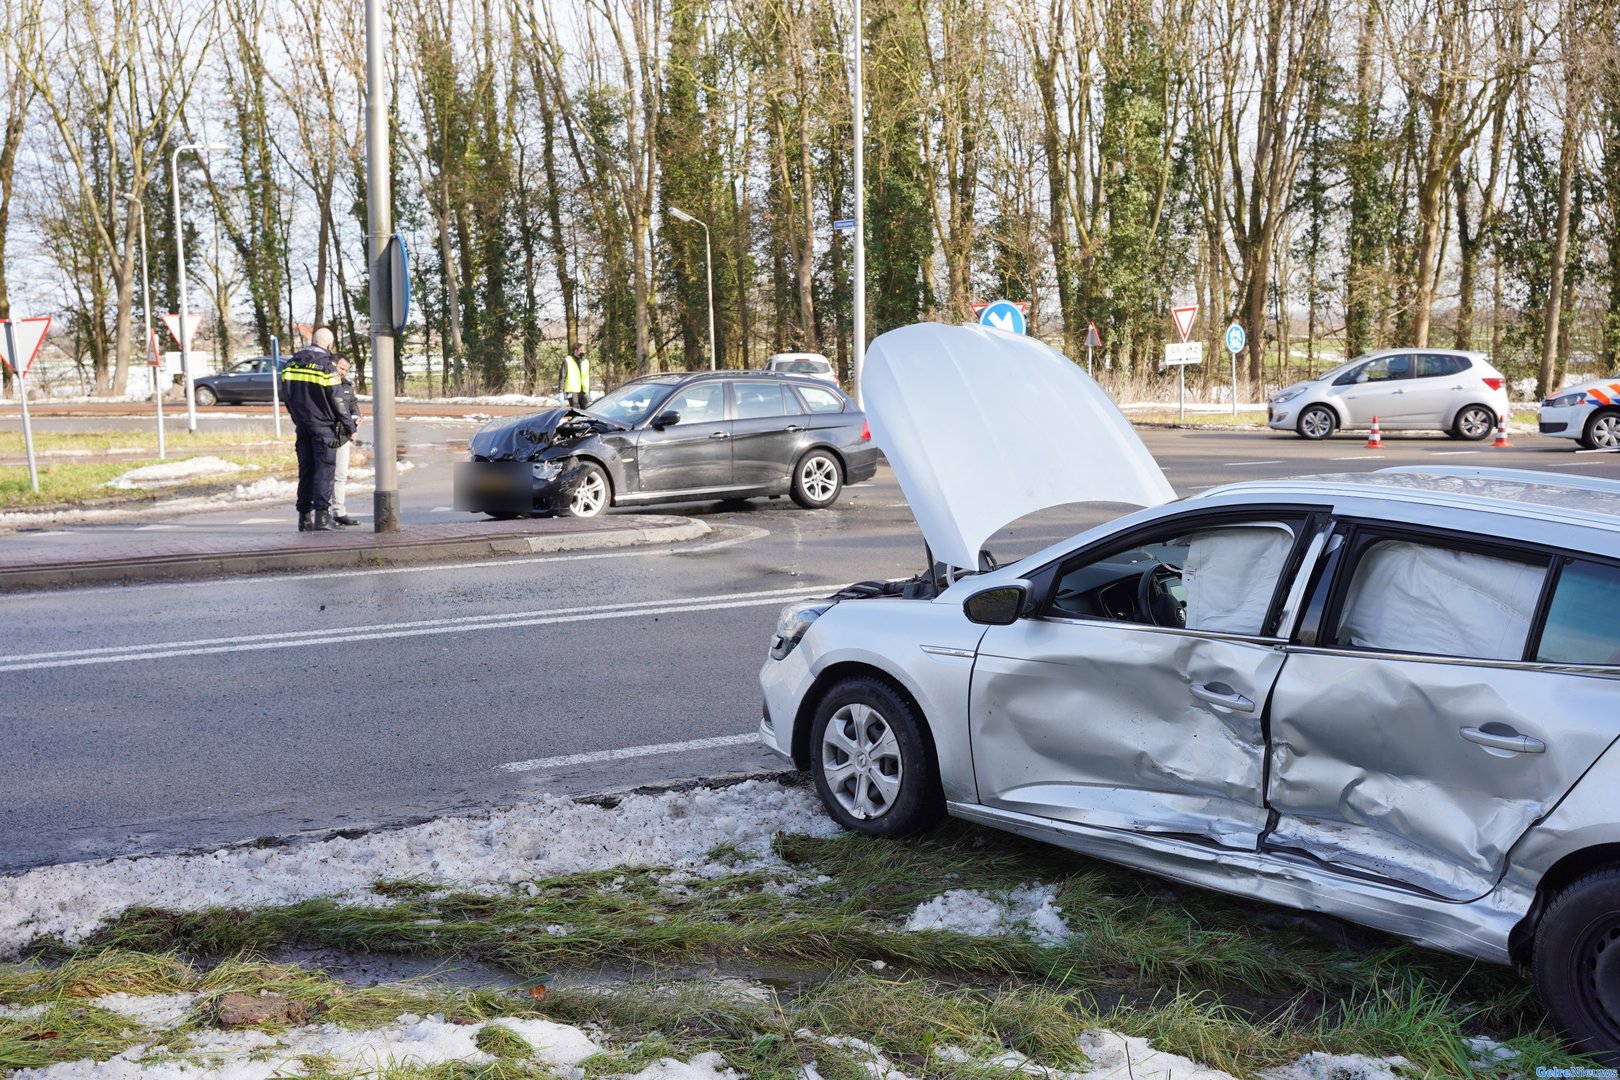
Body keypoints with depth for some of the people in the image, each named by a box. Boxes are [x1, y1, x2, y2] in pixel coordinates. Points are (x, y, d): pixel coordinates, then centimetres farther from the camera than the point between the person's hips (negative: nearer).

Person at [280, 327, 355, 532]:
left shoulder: (292, 363, 7)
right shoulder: (326, 366, -12)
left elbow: (286, 395, 14)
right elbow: (336, 400, -11)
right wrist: (349, 427, -4)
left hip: (302, 424, 6)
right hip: (323, 425, -6)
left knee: (305, 469, 10)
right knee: (324, 468, -4)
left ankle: (305, 516, 9)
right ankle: (322, 516, -10)